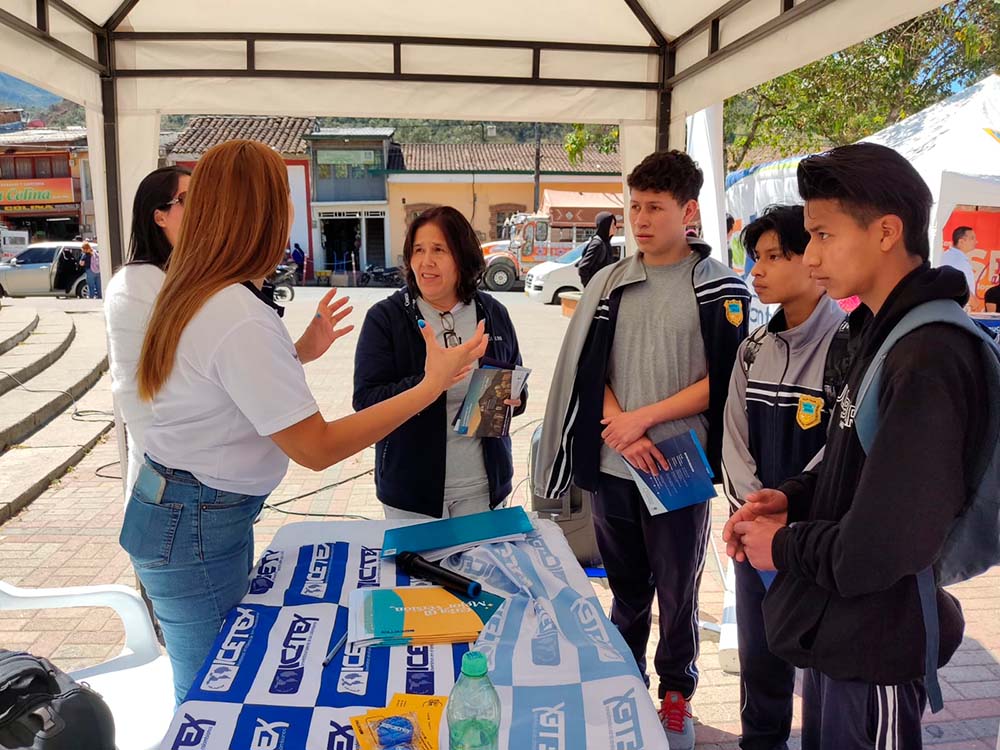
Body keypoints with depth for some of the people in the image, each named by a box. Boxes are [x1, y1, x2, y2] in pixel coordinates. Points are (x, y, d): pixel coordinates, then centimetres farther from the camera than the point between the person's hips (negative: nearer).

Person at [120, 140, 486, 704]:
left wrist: (299, 353, 16)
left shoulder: (198, 296, 3)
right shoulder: (244, 321, -27)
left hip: (172, 505, 9)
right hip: (198, 528, -9)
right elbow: (317, 449, -25)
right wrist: (433, 385, -23)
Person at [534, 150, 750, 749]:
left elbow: (723, 382, -10)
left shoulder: (721, 289, -6)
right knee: (627, 587, 19)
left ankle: (677, 693, 34)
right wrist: (618, 428, -11)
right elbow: (589, 369, 4)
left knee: (678, 591, 12)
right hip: (612, 465, 3)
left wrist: (643, 417, -15)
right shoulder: (609, 284, 6)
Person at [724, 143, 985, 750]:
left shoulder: (928, 361, -26)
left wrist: (784, 546, -13)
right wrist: (793, 498, 0)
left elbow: (880, 547, -29)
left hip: (874, 653, -9)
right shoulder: (881, 334, 6)